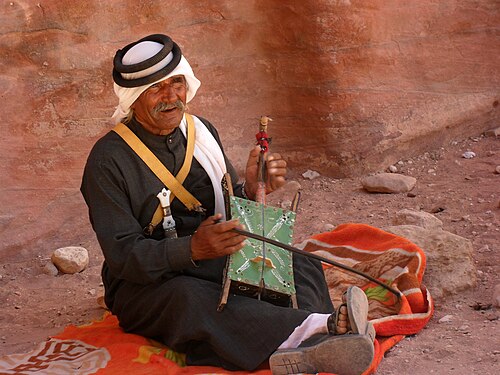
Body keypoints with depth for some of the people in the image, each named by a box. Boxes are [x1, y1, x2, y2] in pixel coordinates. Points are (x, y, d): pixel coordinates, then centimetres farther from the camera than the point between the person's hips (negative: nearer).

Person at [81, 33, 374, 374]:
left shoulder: (202, 132, 7)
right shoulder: (108, 159, -10)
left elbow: (231, 216, 12)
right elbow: (124, 256, -16)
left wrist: (252, 190, -12)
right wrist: (192, 249, -33)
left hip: (214, 268, 6)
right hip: (145, 285, -6)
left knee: (301, 266, -17)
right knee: (188, 299, -39)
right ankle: (323, 325, -51)